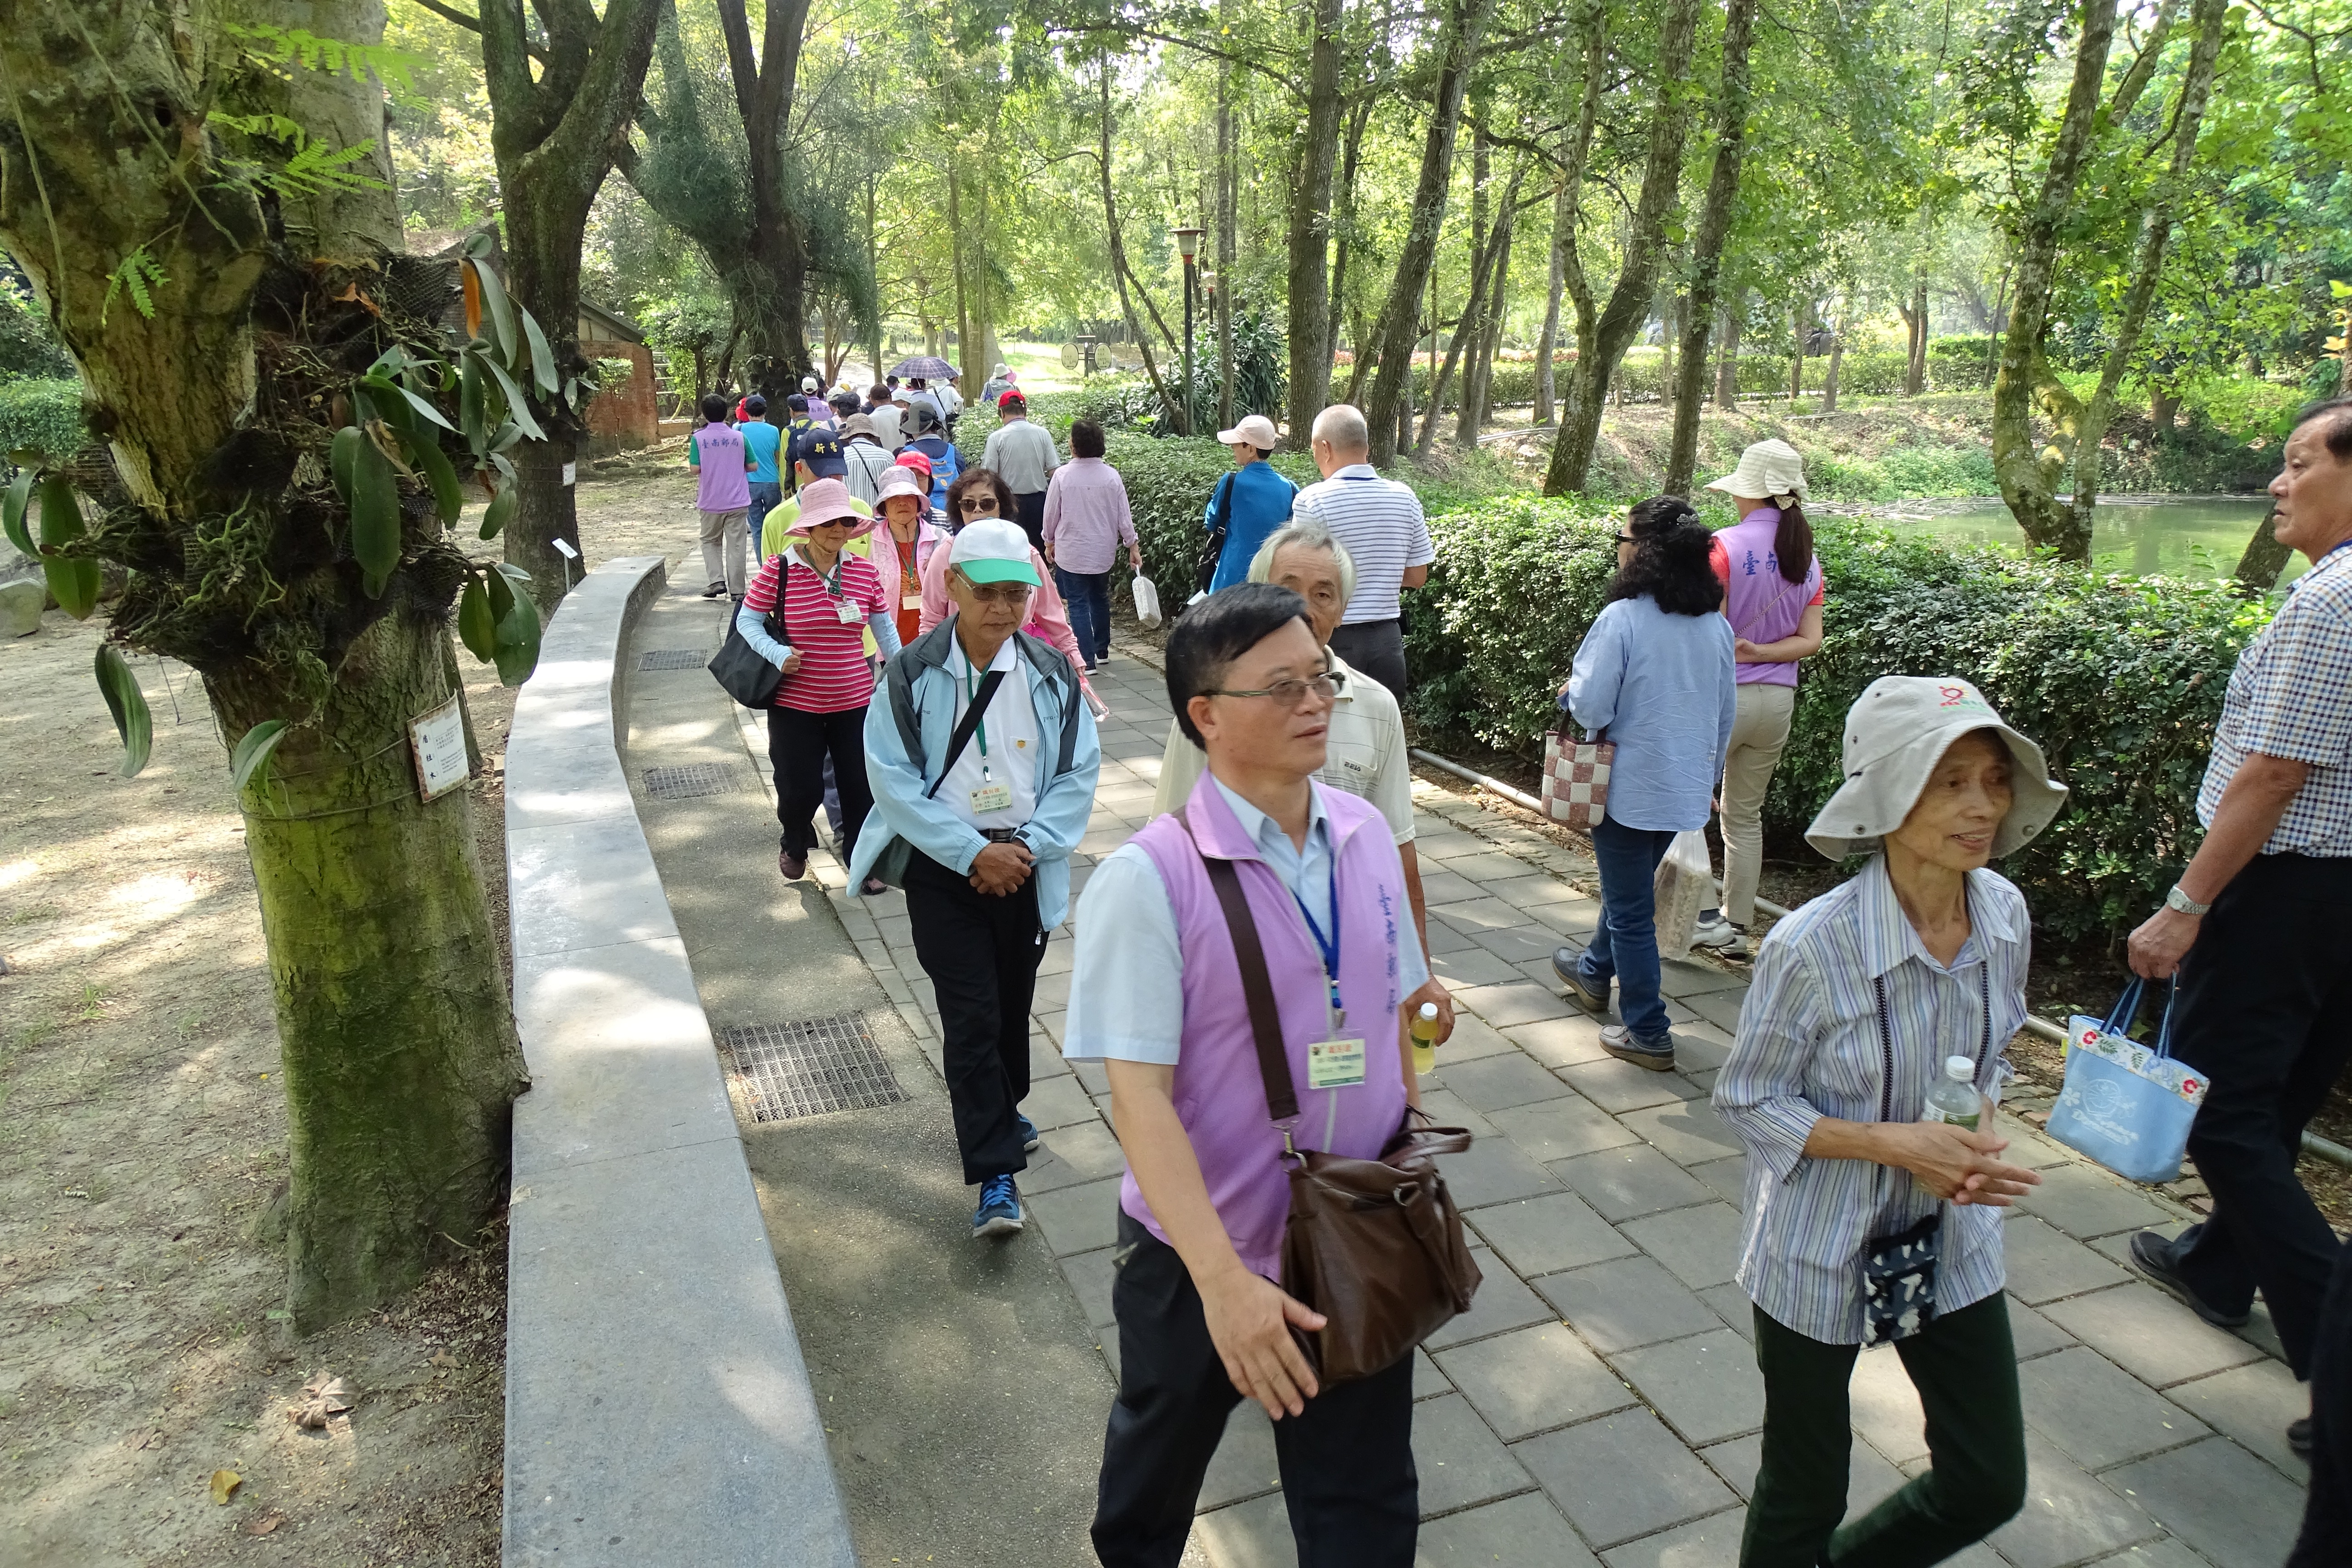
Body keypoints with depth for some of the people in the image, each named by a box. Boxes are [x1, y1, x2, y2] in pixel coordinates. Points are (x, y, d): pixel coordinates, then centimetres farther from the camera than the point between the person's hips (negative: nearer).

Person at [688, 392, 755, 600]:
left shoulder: (698, 438, -7)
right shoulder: (739, 437, -2)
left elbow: (695, 469, -12)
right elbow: (753, 466, 2)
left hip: (710, 503, 0)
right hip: (737, 502, 1)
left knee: (710, 542, 17)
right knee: (735, 545, 5)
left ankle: (717, 580, 1)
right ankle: (737, 590, 6)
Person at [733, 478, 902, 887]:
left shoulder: (865, 571, 0)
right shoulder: (778, 569, -10)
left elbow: (885, 629, 10)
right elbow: (747, 620, -3)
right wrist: (776, 654, -19)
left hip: (855, 700, 2)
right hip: (795, 703, -2)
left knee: (861, 785, 6)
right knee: (801, 788, 6)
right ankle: (794, 846, 39)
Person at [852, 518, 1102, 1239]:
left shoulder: (1052, 674, -1)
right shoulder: (912, 674, -7)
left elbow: (1079, 773, 0)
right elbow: (894, 781, -10)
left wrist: (1027, 846, -13)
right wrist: (973, 853, -16)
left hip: (1027, 863, 3)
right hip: (945, 868, -2)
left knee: (1013, 1004, 16)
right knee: (971, 1014, -5)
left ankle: (1002, 1111, 42)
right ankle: (996, 1174, 2)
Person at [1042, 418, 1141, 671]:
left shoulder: (1062, 475, -14)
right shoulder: (1111, 475, -7)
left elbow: (1051, 515, -4)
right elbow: (1124, 516, -3)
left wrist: (1050, 542, 12)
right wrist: (1133, 546, 7)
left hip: (1071, 553, -3)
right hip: (1104, 553, 4)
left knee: (1079, 605, 1)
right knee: (1100, 600, 21)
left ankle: (1088, 661, -4)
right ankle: (1102, 650, 32)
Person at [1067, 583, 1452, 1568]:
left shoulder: (1366, 835, -4)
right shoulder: (1148, 879, -22)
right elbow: (1138, 1092, -24)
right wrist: (1223, 1277, -29)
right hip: (1200, 1261, -3)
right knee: (1156, 1472, 26)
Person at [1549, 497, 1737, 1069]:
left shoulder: (1623, 619, -20)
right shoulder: (1716, 626, 2)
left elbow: (1592, 708, -20)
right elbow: (1727, 713, 10)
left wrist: (1570, 694, 2)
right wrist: (1707, 775, 23)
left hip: (1631, 787, -7)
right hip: (1687, 791, 7)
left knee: (1631, 910, 5)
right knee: (1630, 887, 26)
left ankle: (1646, 1033, 11)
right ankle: (1595, 974, 47)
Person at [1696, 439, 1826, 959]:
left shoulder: (1727, 546, -13)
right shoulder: (1807, 557, 6)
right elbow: (1810, 641, 0)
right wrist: (1758, 652, -6)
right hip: (1778, 699, 6)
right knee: (1746, 815, 16)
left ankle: (1686, 921, 4)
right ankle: (1736, 924, 22)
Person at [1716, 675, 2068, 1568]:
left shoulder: (2004, 915, -10)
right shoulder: (1812, 947, -28)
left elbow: (1991, 1053, 8)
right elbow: (1747, 1102, -16)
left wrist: (1976, 1127, -13)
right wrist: (1896, 1143, -26)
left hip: (1953, 1238, 5)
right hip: (1819, 1250, -5)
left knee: (1990, 1485, 17)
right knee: (1805, 1492, 13)